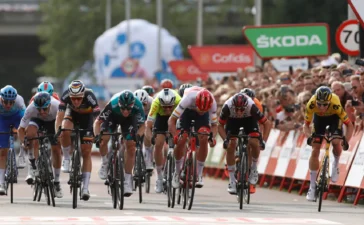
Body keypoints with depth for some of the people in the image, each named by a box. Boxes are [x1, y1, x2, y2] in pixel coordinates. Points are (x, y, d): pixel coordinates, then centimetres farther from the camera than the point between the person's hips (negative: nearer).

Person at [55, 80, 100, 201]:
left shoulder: (90, 97, -38)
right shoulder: (66, 95, -33)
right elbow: (59, 116, -35)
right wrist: (56, 132, -48)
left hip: (87, 116, -1)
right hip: (72, 114, 1)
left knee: (86, 152, -7)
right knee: (65, 131, -33)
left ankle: (85, 187, -4)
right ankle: (66, 158, -8)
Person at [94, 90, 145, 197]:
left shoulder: (137, 106, -38)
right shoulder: (112, 105, -41)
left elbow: (142, 125, -26)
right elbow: (98, 122, -32)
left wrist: (138, 135, -46)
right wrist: (97, 136, -47)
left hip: (129, 119, 0)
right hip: (113, 117, 0)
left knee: (131, 147, -10)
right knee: (103, 139, -22)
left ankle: (128, 180, 1)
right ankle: (105, 164, 6)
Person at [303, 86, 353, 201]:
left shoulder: (335, 105, -41)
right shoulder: (311, 104, -37)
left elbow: (349, 125, -33)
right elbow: (306, 125, -25)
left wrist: (346, 140, -47)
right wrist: (309, 136, -45)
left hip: (334, 117, -1)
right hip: (319, 118, 1)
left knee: (336, 142, -24)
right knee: (315, 150, -5)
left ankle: (336, 165, 11)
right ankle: (312, 187, 4)